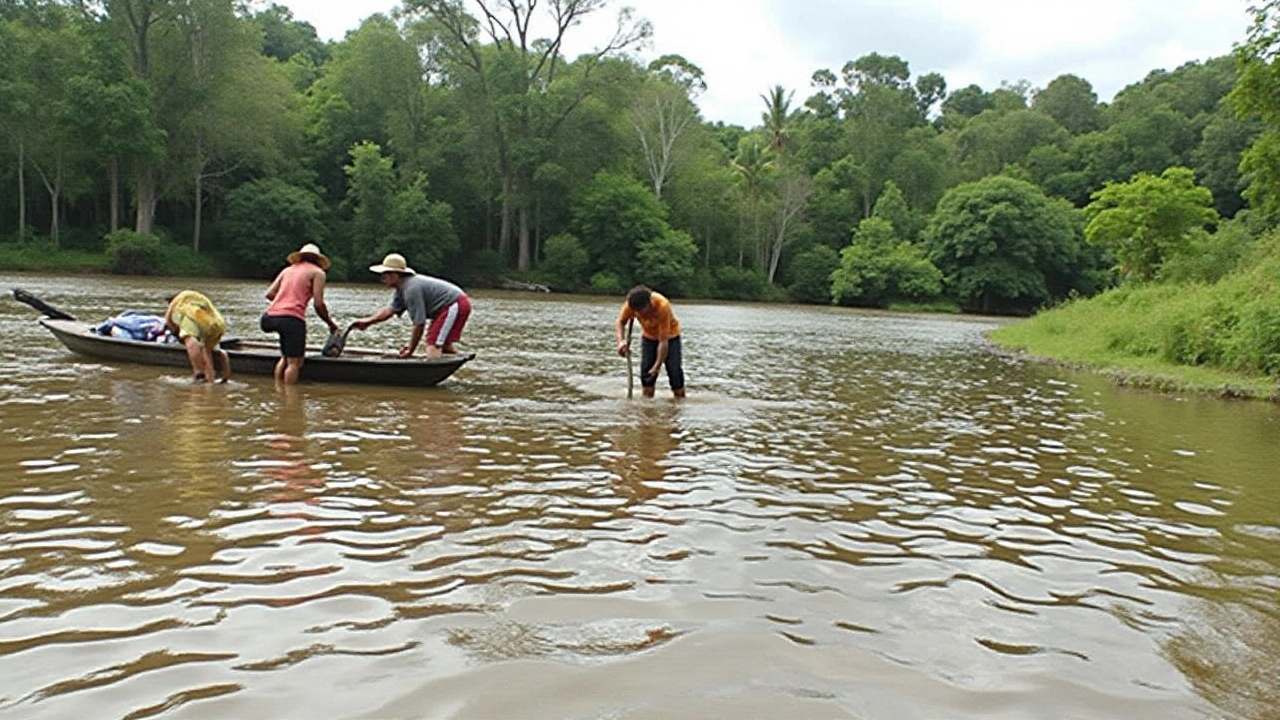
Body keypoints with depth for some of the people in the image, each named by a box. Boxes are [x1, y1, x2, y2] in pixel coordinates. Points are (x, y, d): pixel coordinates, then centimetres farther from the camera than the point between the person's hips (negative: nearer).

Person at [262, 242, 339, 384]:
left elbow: (269, 294, 15)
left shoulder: (288, 270, 24)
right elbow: (318, 304, 0)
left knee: (285, 357, 18)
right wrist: (331, 323, 12)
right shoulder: (317, 272, 9)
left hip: (272, 315, 6)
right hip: (292, 318, -6)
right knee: (294, 362, -3)